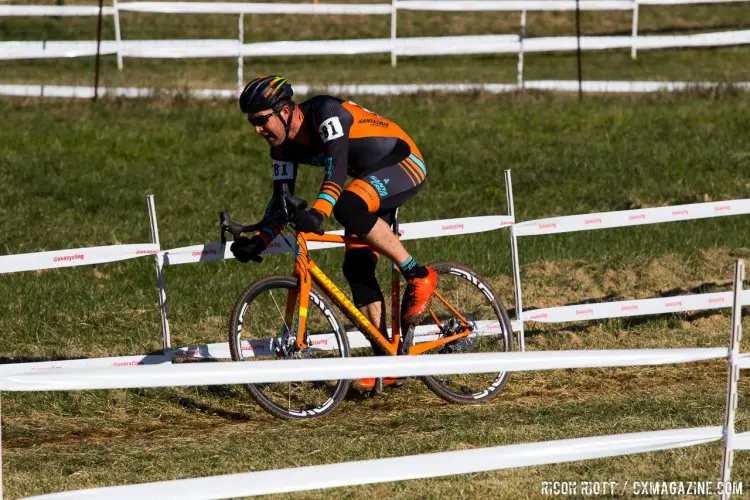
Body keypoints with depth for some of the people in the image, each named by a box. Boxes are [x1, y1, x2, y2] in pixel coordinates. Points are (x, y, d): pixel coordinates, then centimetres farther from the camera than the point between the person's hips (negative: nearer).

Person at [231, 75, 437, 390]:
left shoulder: (326, 113, -27)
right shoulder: (284, 146, -2)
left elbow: (336, 166, -40)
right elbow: (281, 197, 1)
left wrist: (318, 212, -54)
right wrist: (259, 240, -15)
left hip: (405, 164, -9)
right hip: (371, 179, 9)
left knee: (348, 207, -35)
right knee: (356, 266, -4)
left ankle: (418, 276, -19)